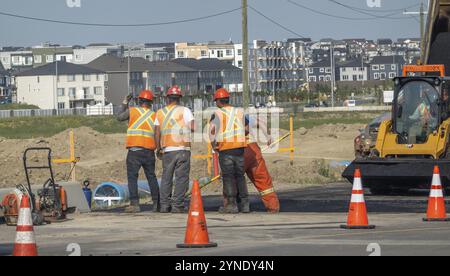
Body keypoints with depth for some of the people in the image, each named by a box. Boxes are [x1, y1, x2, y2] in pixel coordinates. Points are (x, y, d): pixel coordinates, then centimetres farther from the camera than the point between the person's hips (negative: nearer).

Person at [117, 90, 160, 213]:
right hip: (149, 151, 3)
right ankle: (157, 202, 13)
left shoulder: (132, 111, 0)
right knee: (151, 177, 13)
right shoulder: (154, 116, 7)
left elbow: (120, 117, 17)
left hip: (134, 150, -3)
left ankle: (134, 203, -13)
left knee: (132, 177, -3)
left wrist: (125, 104, 26)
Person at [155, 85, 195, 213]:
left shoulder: (160, 113, 10)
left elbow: (157, 133, 9)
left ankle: (165, 205, 8)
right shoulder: (184, 110, -2)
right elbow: (193, 127, -11)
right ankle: (177, 205, -9)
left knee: (166, 178, 11)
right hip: (182, 149, -4)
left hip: (166, 150, 4)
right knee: (181, 178, -3)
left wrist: (158, 149, 19)